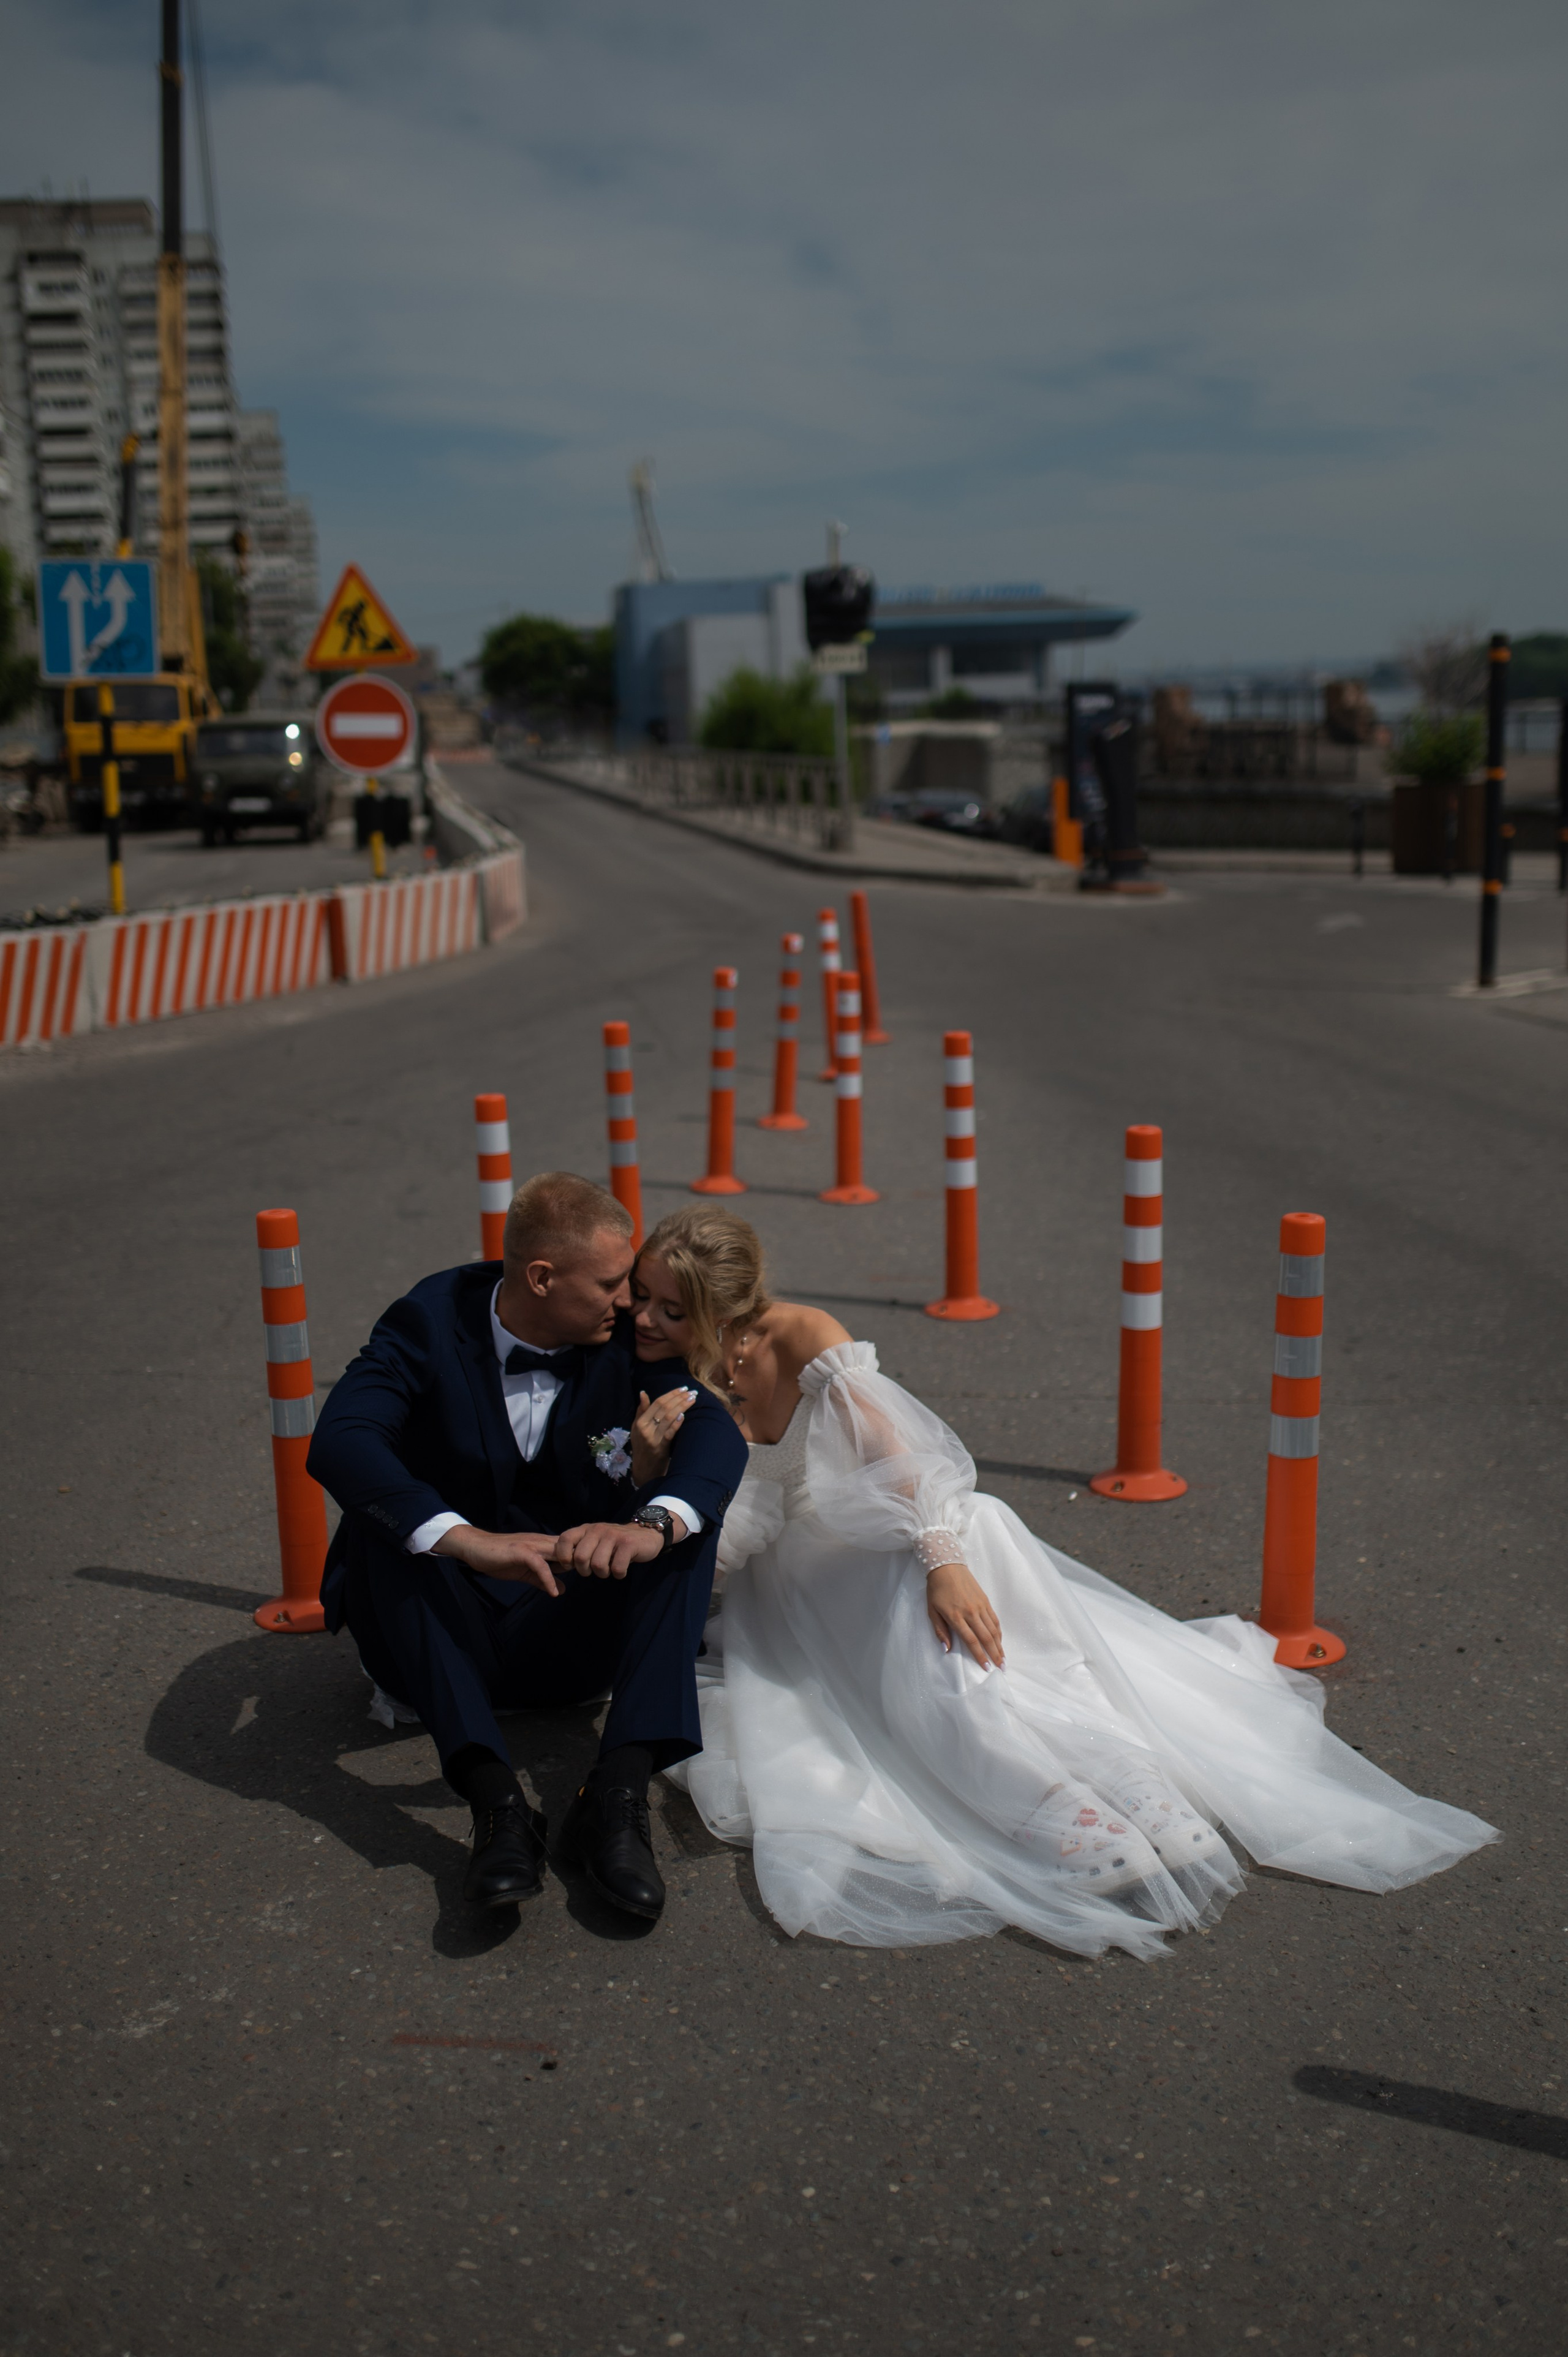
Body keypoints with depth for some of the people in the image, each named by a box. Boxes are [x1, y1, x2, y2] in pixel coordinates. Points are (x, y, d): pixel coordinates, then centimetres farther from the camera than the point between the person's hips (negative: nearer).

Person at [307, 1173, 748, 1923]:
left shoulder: (623, 1339, -5)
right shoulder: (432, 1321, -13)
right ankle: (496, 1803, -40)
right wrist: (467, 1540, -46)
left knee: (689, 1513, -21)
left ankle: (617, 1795, -35)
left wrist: (650, 1526, -44)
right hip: (446, 1636, -2)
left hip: (570, 1639, 2)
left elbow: (716, 1433, -21)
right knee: (379, 1520, -30)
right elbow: (339, 1440, -30)